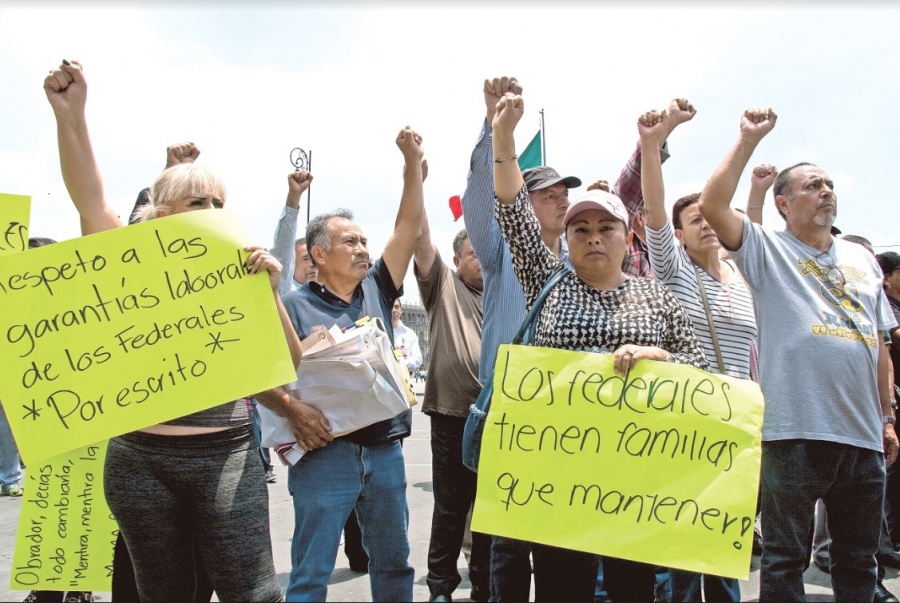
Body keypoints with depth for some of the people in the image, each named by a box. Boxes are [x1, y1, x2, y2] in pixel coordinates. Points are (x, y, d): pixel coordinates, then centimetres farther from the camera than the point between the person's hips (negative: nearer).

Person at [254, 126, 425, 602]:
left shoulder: (376, 290, 10)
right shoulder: (294, 306, -3)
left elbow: (408, 227, 6)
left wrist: (412, 160, -1)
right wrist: (292, 409, -24)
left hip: (385, 450, 5)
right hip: (325, 452, -4)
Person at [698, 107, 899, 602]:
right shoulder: (766, 249, 2)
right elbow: (712, 205, -15)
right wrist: (748, 140, -12)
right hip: (796, 429, -5)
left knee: (859, 559, 15)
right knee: (785, 558, 3)